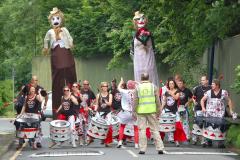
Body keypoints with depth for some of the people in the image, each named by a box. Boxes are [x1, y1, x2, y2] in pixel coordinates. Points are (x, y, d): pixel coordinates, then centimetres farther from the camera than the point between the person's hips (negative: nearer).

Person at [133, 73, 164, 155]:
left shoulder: (138, 87, 2)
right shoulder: (153, 86, 4)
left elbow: (135, 101, 1)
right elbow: (157, 100, 3)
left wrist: (134, 111, 7)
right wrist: (159, 111, 10)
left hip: (141, 111, -1)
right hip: (152, 111, 1)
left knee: (142, 130, 3)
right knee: (155, 129, 4)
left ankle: (142, 149, 2)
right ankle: (160, 148, 1)